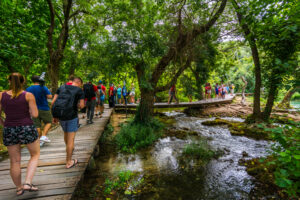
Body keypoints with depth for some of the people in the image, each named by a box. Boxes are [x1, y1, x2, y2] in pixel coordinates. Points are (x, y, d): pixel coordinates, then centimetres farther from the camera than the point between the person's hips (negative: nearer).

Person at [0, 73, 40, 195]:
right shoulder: (28, 95, -9)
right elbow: (35, 114, -11)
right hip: (27, 130, -3)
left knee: (15, 162, 17)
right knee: (35, 155, 18)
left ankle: (19, 188, 32)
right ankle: (27, 183, 7)